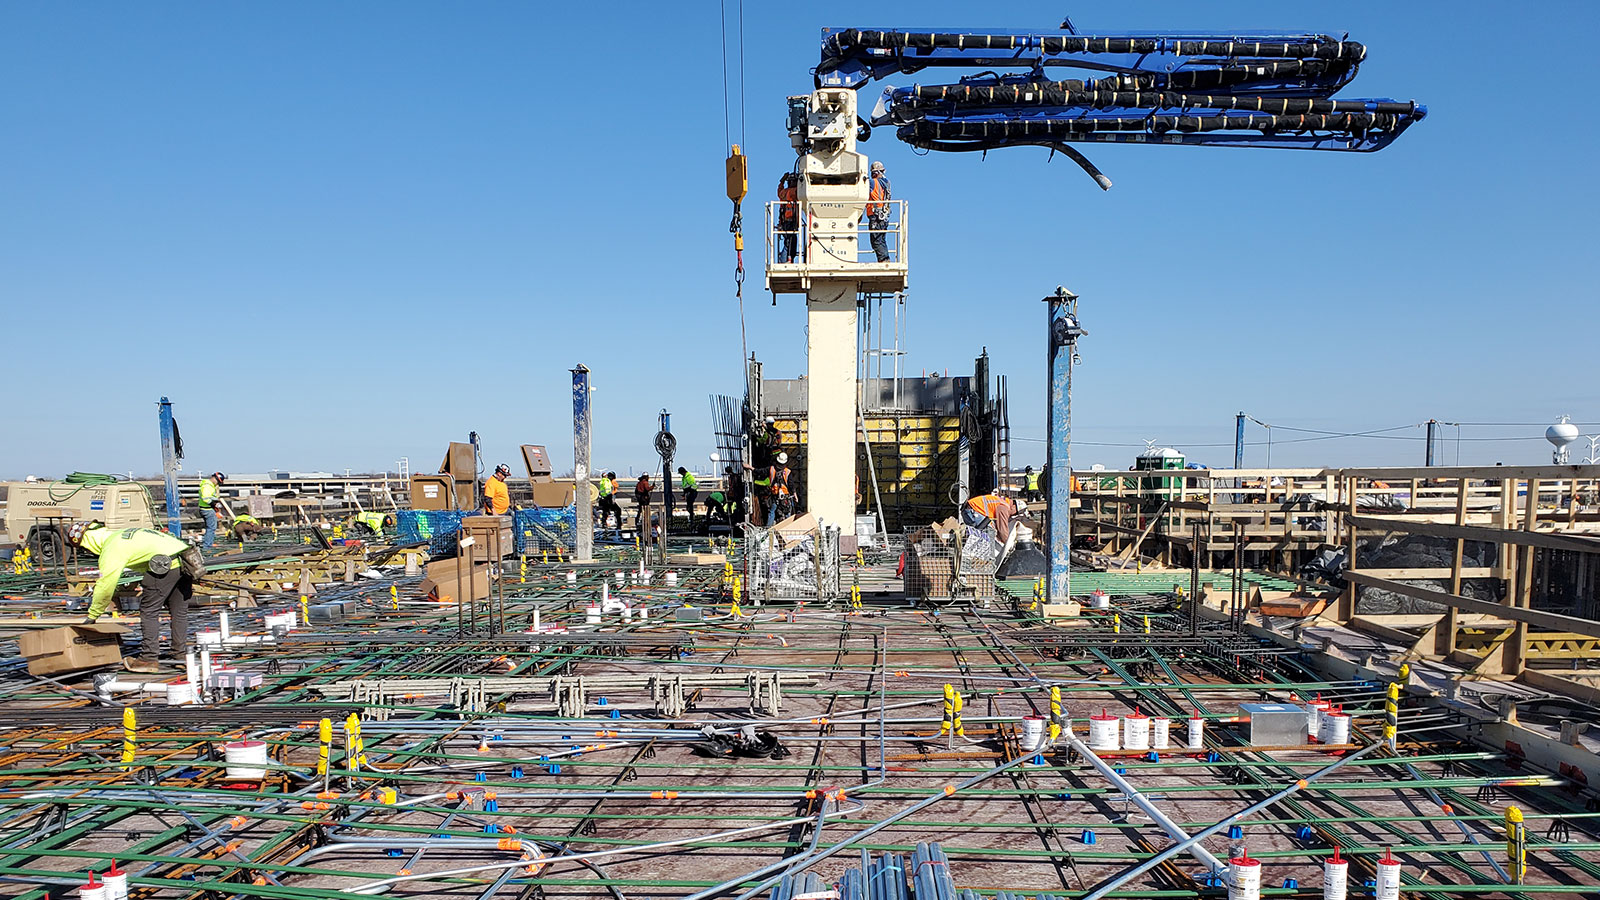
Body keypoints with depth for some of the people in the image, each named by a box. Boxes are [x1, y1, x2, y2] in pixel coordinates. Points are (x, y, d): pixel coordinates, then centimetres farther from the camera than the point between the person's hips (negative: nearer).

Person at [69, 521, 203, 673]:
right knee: (179, 611, 18)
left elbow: (105, 586, 0)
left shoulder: (112, 548, 0)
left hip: (166, 563, -9)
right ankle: (181, 654, 24)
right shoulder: (121, 534, 28)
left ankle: (150, 659, 7)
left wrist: (92, 615, 11)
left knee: (149, 612, 5)